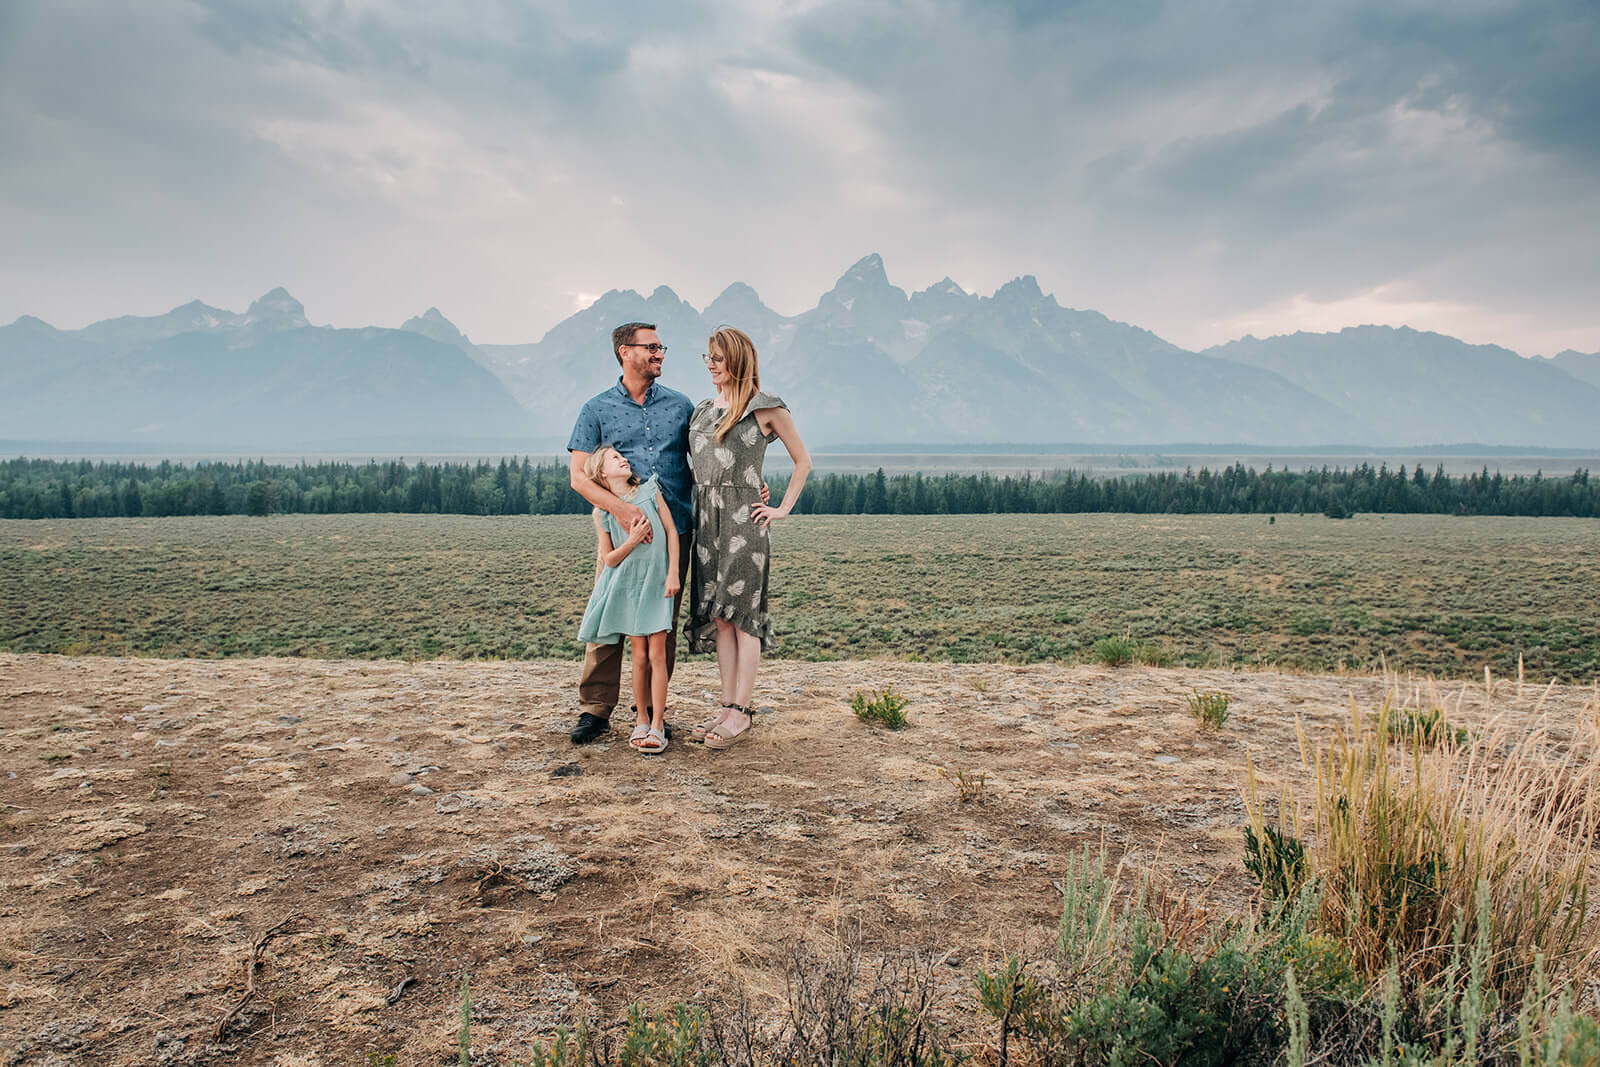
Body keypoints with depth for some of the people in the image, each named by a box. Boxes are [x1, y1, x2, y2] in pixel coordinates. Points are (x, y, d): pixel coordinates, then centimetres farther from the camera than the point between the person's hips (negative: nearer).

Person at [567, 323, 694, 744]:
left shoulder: (680, 405, 12)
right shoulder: (598, 409, 4)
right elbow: (579, 476, -2)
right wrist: (619, 506, -19)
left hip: (675, 531, 2)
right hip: (620, 532, -2)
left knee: (664, 624, 6)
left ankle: (651, 709, 17)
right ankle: (595, 709, 8)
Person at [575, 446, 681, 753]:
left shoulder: (650, 491, 2)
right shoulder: (601, 512, 0)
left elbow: (671, 532, 4)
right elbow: (609, 559, 0)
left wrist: (673, 574, -3)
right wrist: (632, 541, -18)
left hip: (657, 583, 0)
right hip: (627, 586, 0)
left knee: (657, 654, -3)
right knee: (640, 656, 3)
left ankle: (657, 724, 2)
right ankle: (641, 720, 17)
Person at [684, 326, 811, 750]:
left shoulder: (765, 408, -2)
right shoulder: (702, 409, 16)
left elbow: (802, 461, 3)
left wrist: (783, 509, -2)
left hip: (743, 519, -6)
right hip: (706, 518, 6)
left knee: (742, 613, -4)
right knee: (718, 615, 6)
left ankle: (742, 712, 1)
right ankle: (728, 706, 13)